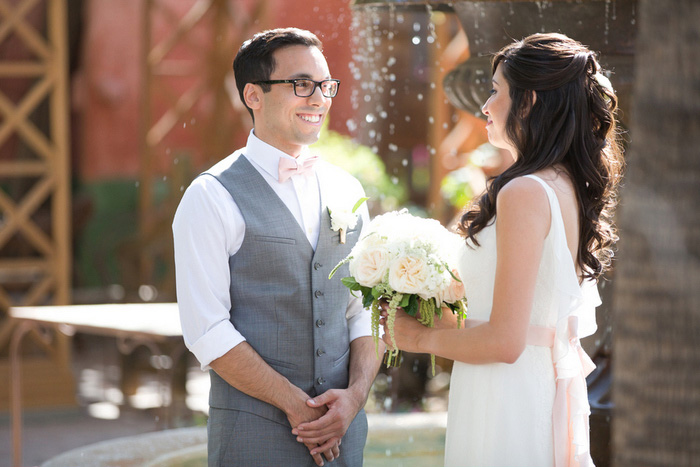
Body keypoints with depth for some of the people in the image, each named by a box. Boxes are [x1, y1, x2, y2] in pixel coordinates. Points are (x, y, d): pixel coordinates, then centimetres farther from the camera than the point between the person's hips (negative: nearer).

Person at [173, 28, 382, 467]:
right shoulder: (212, 198, -7)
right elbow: (208, 331, -12)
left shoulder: (346, 191, 10)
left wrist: (355, 395, -7)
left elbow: (366, 309, 9)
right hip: (254, 432, -5)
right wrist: (295, 404, -13)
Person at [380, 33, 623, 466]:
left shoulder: (525, 194, -18)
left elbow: (504, 341, -21)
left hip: (507, 411, -9)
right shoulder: (572, 188, 8)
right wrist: (445, 321, 16)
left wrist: (420, 337, -5)